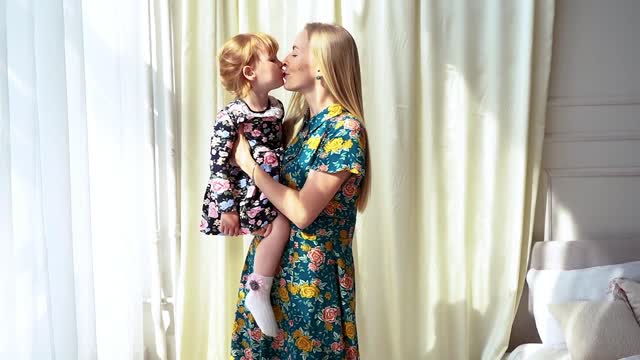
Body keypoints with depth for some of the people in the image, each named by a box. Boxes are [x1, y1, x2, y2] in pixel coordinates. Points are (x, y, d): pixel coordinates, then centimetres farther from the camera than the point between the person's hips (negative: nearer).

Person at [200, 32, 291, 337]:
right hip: (241, 194, -8)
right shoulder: (231, 115, -19)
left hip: (269, 190, 8)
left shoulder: (277, 108, 5)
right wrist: (226, 208, -18)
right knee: (280, 225, -19)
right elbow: (218, 163, -18)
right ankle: (259, 292, -8)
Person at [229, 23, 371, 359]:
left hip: (311, 274, -7)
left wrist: (248, 162, -14)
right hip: (273, 259, 7)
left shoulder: (345, 128, -18)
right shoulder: (298, 121, 7)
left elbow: (302, 212, -22)